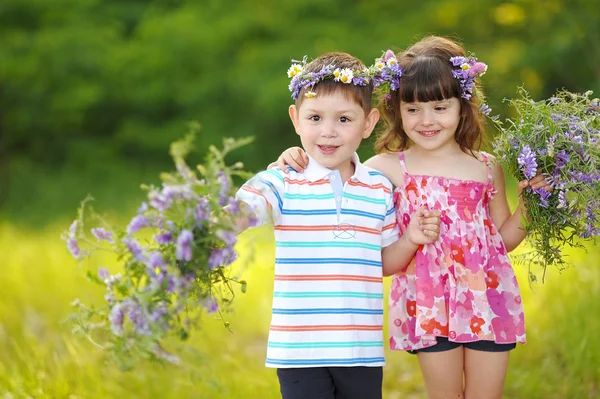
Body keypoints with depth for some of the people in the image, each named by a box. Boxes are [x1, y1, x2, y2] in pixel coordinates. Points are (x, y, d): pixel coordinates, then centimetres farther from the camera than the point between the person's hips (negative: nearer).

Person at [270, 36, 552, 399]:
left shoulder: (487, 168, 5)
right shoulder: (390, 168, -1)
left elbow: (504, 238, 13)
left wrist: (529, 204, -1)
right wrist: (296, 161, -16)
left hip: (488, 299, 1)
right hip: (431, 302, -1)